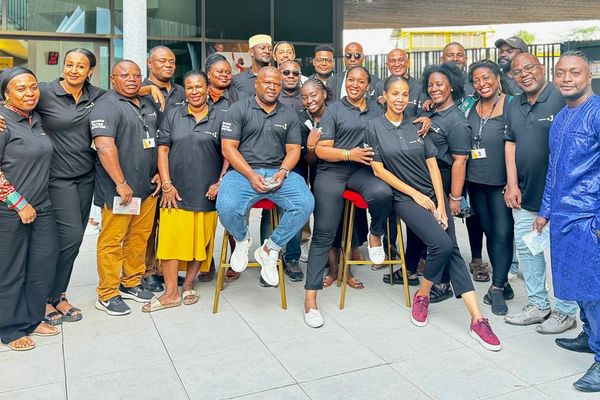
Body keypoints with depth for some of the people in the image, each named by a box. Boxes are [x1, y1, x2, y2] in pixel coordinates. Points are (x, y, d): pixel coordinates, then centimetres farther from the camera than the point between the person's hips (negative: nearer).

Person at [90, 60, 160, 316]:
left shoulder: (149, 105, 17)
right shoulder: (107, 106, -8)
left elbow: (159, 141, 23)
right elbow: (105, 146, -19)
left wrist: (159, 173, 12)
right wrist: (121, 183, -21)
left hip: (148, 188, 7)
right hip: (119, 189, -7)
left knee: (140, 237, 13)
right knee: (112, 240, -1)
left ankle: (131, 283, 28)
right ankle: (107, 295, 9)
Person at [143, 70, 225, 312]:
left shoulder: (219, 118, 5)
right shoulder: (173, 116, 7)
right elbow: (162, 150, 4)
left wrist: (220, 182, -5)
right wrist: (166, 184, -4)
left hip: (206, 192, 0)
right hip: (176, 190, 0)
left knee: (201, 239, 7)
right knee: (171, 237, -5)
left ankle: (188, 285, 24)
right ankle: (171, 293, 3)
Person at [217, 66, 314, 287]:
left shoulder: (289, 114, 17)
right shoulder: (238, 109, 6)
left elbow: (293, 149, 13)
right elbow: (228, 148, -2)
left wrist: (283, 172, -9)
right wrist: (251, 175, -14)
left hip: (278, 172, 3)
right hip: (242, 171, -2)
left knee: (305, 204, -25)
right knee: (227, 208, -32)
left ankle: (269, 250, -3)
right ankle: (242, 240, 7)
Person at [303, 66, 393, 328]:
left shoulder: (376, 110, 17)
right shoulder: (333, 111, 7)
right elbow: (321, 150, 0)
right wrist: (350, 154, -15)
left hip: (362, 170, 2)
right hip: (332, 171, -2)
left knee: (382, 193, -35)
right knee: (324, 233, -11)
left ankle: (375, 235, -3)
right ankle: (311, 296, -6)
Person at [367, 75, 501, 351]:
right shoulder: (375, 127, 1)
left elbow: (433, 166, 5)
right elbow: (379, 170, -3)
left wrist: (441, 205, -4)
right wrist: (415, 194, -7)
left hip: (432, 195, 3)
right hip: (404, 197, -3)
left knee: (452, 250, -9)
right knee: (442, 244, -23)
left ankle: (477, 320, -10)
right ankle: (421, 295, 2)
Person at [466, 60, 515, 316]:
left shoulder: (510, 105, -7)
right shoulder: (470, 107, 7)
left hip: (500, 181, -4)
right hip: (475, 180, 5)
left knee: (502, 232, -4)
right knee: (489, 230, 12)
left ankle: (497, 287, 8)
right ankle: (503, 282, 25)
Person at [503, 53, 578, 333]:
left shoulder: (562, 100, -11)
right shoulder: (514, 106, 11)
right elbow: (510, 144, 10)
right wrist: (512, 185, 2)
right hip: (525, 194, 7)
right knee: (525, 246, 12)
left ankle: (565, 312, 16)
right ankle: (538, 305, 26)